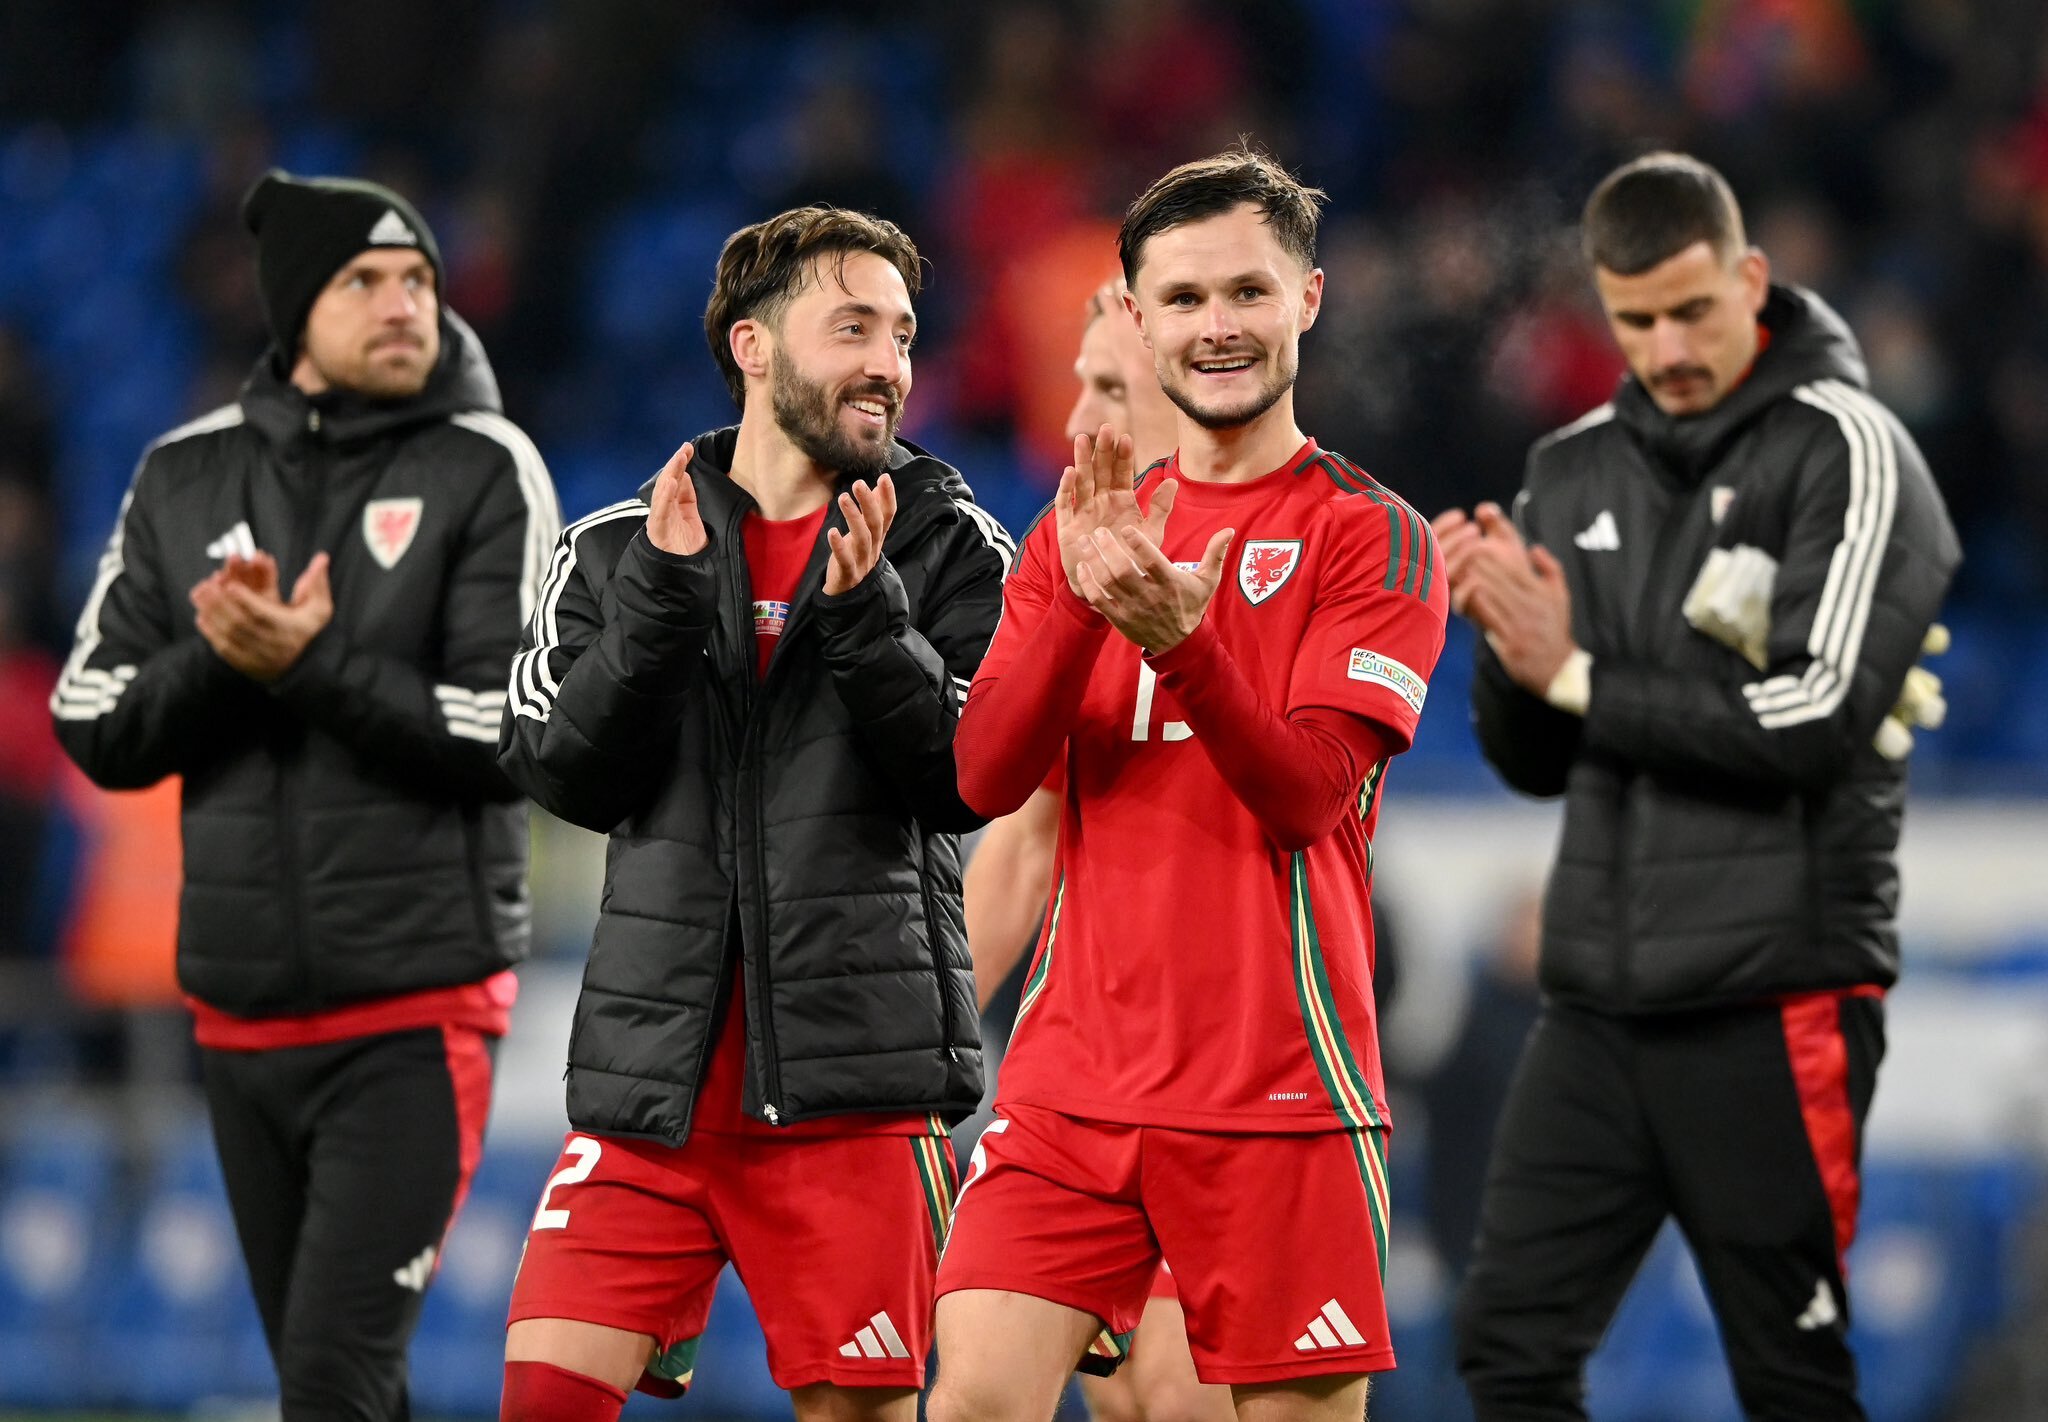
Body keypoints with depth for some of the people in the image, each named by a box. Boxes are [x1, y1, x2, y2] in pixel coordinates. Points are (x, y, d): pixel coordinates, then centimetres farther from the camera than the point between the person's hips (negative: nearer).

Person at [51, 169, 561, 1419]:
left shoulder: (485, 472, -4)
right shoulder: (185, 478, 8)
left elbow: (511, 739, -11)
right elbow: (97, 730, 6)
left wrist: (311, 664, -19)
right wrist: (218, 658, -12)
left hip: (417, 1008, -5)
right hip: (242, 1013, 5)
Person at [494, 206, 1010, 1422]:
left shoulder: (951, 546, 5)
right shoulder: (615, 548, 11)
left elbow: (970, 777, -6)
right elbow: (563, 773, 0)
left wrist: (864, 617, -19)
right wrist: (662, 598, -12)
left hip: (853, 1080, -2)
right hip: (653, 1078, 2)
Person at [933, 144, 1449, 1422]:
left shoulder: (1372, 535, -1)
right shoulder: (1083, 527, 12)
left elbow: (1309, 791, -12)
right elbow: (988, 778, 1)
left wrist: (1177, 639, -28)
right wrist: (1086, 600, -15)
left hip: (1279, 1091, -3)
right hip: (1072, 1072, 3)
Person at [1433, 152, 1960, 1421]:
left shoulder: (1845, 450, -6)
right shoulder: (1574, 472, 13)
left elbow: (1815, 720, -17)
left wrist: (1574, 675, -11)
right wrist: (1508, 648, -6)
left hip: (1773, 1001, -6)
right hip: (1603, 998, 6)